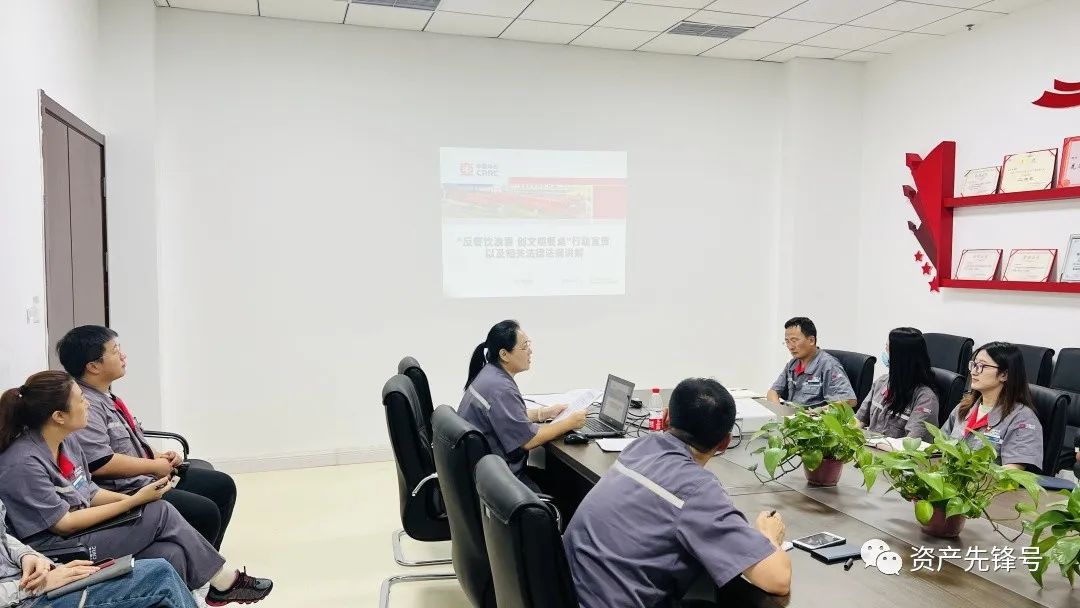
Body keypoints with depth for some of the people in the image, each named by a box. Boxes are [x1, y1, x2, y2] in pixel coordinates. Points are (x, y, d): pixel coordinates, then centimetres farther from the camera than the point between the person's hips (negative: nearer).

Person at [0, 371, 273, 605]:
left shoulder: (67, 441, 5)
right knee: (161, 513, -18)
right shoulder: (22, 464, -21)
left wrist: (131, 499, -8)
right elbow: (64, 524, -19)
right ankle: (226, 581, -3)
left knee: (171, 555, -17)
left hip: (84, 532, 8)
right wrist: (134, 501, -16)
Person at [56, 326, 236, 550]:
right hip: (122, 492, -11)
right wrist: (154, 466, -16)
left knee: (223, 485, 10)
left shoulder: (105, 396, 12)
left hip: (143, 477, 11)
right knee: (205, 512, -21)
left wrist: (158, 456, 8)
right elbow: (100, 463, -28)